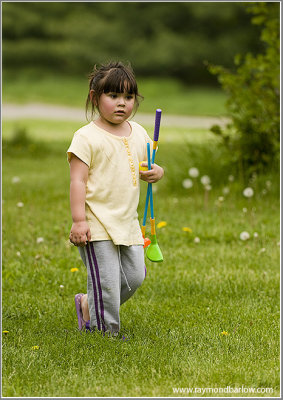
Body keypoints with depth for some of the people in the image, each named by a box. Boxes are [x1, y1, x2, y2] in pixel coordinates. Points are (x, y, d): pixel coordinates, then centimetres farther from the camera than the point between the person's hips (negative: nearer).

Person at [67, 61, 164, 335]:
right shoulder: (87, 137, -9)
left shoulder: (139, 133, 11)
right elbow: (78, 180, -11)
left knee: (134, 276, 8)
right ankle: (106, 333, 11)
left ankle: (87, 304, 29)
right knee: (107, 281, -6)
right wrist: (79, 220, -17)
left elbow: (143, 167, 23)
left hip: (128, 223, 7)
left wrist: (156, 172, -2)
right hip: (97, 223, -7)